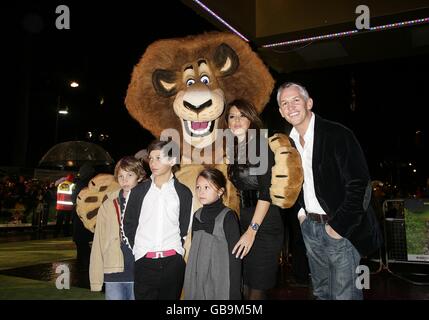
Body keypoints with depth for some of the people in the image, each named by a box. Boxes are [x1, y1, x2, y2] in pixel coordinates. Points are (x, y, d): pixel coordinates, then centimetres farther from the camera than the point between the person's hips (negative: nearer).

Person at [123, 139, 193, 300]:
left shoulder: (183, 192, 4)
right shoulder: (139, 190, 5)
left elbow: (185, 226, 9)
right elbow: (128, 224, 10)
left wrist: (176, 248, 5)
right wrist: (137, 249, 5)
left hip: (173, 262, 0)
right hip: (144, 262, 0)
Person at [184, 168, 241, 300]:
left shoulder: (228, 217, -12)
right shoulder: (197, 215, 5)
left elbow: (234, 256, -11)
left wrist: (234, 292, -11)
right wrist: (189, 281, 13)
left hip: (220, 284, -5)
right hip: (196, 282, 5)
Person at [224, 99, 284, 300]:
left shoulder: (261, 145, -9)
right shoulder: (235, 150, 13)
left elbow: (267, 191, -15)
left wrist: (253, 230, -18)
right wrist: (245, 228, 9)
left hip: (264, 224, -7)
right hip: (244, 222, 7)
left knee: (256, 292, -1)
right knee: (245, 289, 12)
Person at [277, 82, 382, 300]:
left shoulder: (337, 135, -14)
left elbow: (360, 185, -18)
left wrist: (339, 226, -18)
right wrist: (300, 211, 9)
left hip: (341, 230, -6)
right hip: (309, 228, 6)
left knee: (344, 294, 2)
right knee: (321, 292, 18)